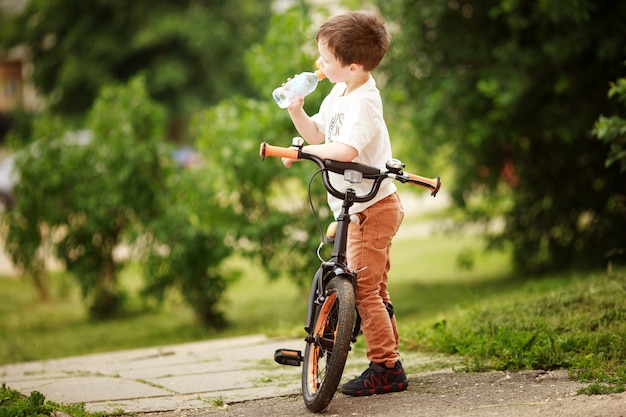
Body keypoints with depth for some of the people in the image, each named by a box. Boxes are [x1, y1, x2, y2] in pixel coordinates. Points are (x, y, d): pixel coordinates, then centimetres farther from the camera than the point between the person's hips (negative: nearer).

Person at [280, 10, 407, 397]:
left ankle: (386, 368, -5)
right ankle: (389, 359, 26)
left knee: (363, 288, -10)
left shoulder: (364, 102, -23)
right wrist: (297, 110, -2)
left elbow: (346, 150, -36)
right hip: (360, 207, 10)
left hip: (374, 208, -10)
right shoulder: (339, 93, 7)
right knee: (374, 288, 17)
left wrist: (302, 150, -25)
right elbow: (317, 134, 15)